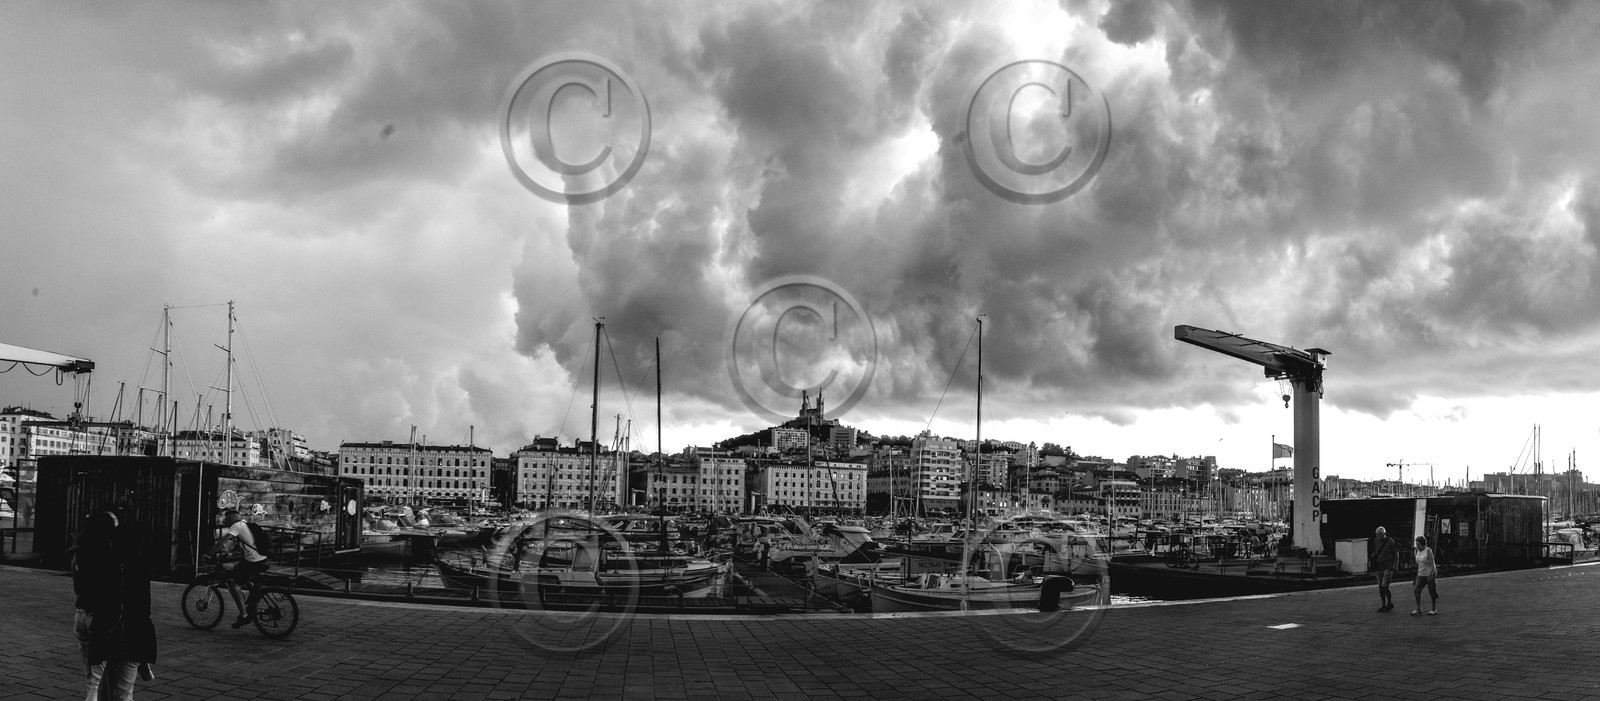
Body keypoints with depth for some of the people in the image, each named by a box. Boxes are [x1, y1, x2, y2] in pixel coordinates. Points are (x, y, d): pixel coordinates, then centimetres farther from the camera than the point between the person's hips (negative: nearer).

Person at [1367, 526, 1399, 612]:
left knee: (1385, 586, -12)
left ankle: (1390, 603, 6)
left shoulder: (1390, 542, -9)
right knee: (1380, 587, 6)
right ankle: (1384, 605, 17)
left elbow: (1396, 554, -2)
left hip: (1388, 567, -6)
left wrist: (1396, 566, -4)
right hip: (1378, 568, 6)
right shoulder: (1376, 541, 6)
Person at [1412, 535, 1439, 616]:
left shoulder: (1428, 550, -12)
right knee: (1416, 590, -7)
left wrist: (1431, 574, -21)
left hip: (1430, 574, -6)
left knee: (1431, 592, 2)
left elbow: (1432, 563, -15)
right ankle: (1418, 609, -4)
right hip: (1421, 574, 6)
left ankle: (1434, 610, 15)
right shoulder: (1416, 551, 6)